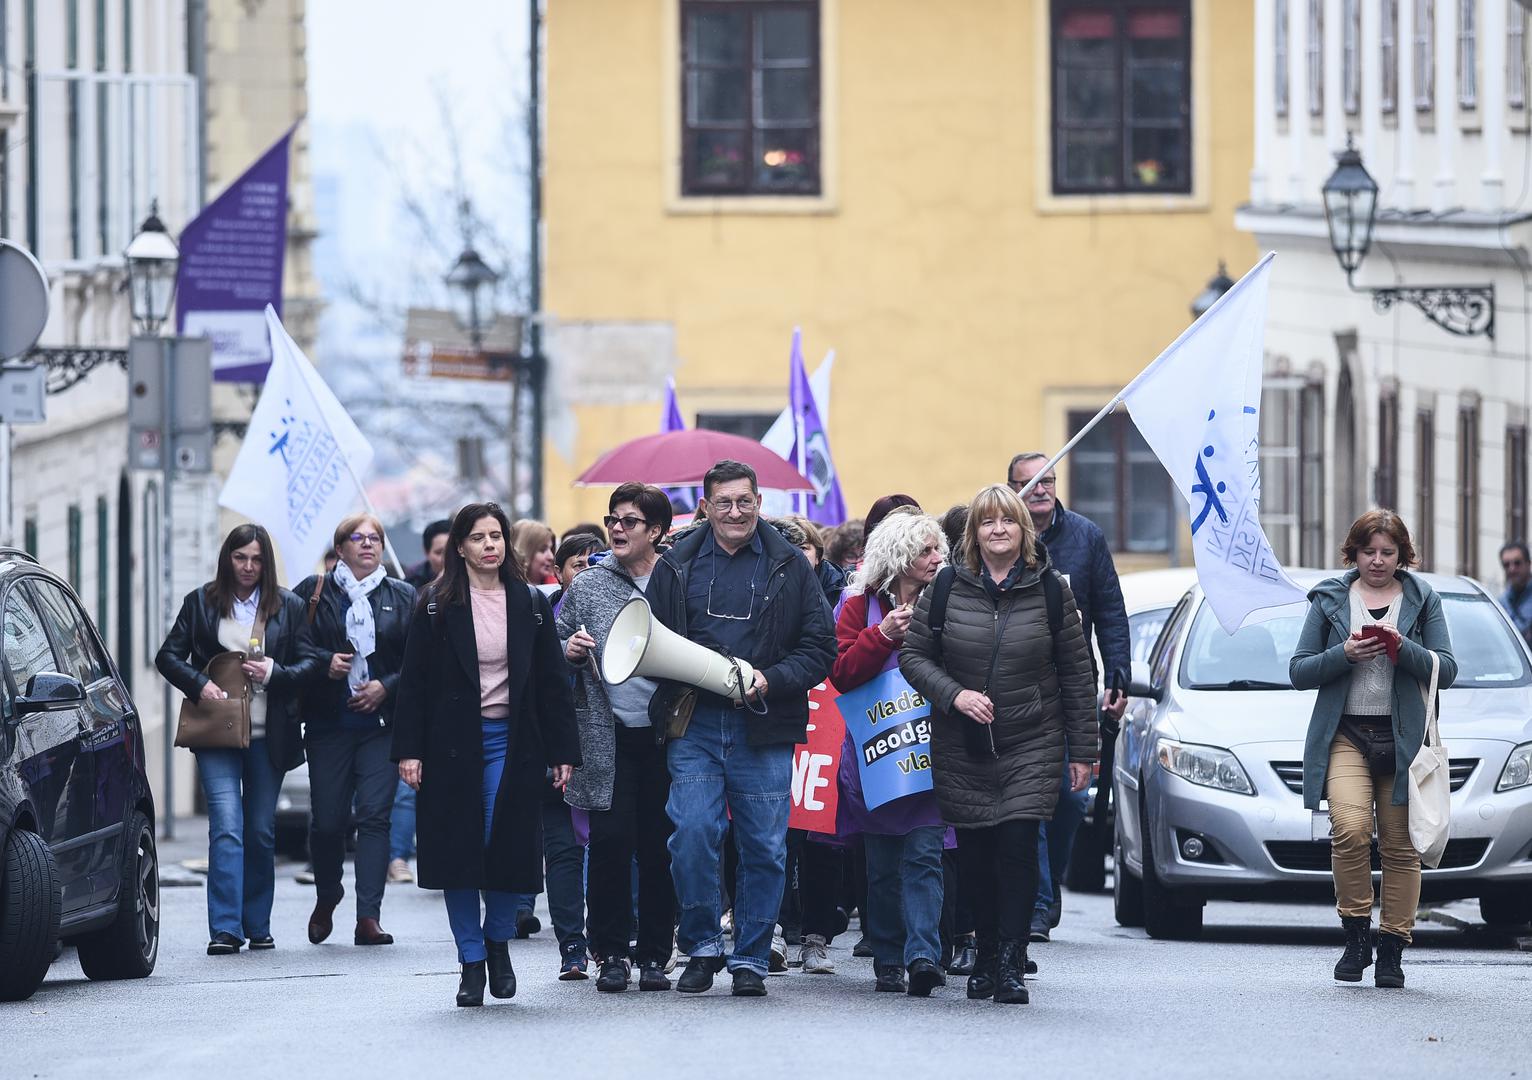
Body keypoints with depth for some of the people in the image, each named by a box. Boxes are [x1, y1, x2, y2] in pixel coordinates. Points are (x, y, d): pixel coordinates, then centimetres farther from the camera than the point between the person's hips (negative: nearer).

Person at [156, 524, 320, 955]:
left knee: (262, 832, 8)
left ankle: (257, 926, 20)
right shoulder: (201, 603, 7)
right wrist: (199, 684, -10)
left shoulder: (288, 607, 8)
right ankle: (225, 930, -17)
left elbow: (309, 662, 8)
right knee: (226, 828, -13)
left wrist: (274, 673, -12)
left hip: (268, 736, 2)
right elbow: (168, 656, 8)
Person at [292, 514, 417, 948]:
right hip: (328, 722, 0)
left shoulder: (403, 598, 10)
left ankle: (368, 917, -11)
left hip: (382, 721, 0)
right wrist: (324, 664, -14)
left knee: (375, 815, -9)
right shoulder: (313, 592, 7)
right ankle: (326, 896, 30)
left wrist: (386, 686, -8)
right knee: (328, 819, 3)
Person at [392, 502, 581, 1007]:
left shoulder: (530, 605, 7)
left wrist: (563, 752, 3)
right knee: (459, 850, -2)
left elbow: (553, 682, 8)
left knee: (508, 848, -4)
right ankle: (472, 962, 7)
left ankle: (498, 941, 22)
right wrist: (409, 750, -8)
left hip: (511, 741, 1)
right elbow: (414, 681, 0)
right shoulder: (437, 606, 0)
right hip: (453, 742, -1)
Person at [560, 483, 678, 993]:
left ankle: (654, 955, 11)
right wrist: (568, 651, -7)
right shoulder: (586, 588, 8)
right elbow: (557, 651, 15)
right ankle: (612, 954, 4)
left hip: (664, 735, 0)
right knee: (611, 841, -5)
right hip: (608, 736, 0)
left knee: (659, 849, 3)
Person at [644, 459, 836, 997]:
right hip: (693, 724, 0)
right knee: (692, 836, -12)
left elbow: (820, 648, 4)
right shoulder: (677, 567, 8)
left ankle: (750, 958, 13)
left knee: (765, 847, 2)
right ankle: (702, 947, 4)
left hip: (763, 728, 0)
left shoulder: (790, 568, 5)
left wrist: (770, 680, -12)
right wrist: (679, 677, -7)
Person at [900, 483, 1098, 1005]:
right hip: (961, 750, 2)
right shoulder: (947, 588, 2)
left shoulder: (1050, 590, 1)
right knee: (974, 854, 4)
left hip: (1031, 747, -2)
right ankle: (987, 952, 20)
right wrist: (954, 694, -13)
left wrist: (1082, 751, 3)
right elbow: (913, 654, 5)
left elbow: (1077, 674, 5)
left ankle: (1011, 963, -13)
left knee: (1018, 846, -13)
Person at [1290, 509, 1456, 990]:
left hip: (1403, 738, 1)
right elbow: (1299, 671, 8)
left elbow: (1446, 670, 4)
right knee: (1350, 828, -22)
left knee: (1401, 847, -1)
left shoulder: (1423, 599, 11)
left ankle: (1392, 951, 6)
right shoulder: (1330, 599, 11)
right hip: (1345, 735, -1)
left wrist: (1404, 649, -14)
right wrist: (1344, 654, -10)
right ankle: (1356, 934, -10)